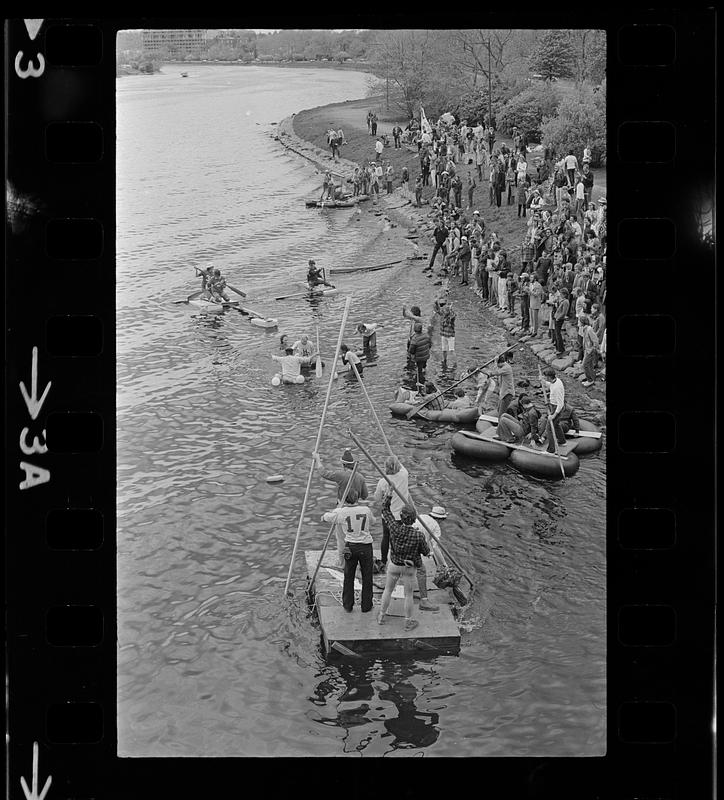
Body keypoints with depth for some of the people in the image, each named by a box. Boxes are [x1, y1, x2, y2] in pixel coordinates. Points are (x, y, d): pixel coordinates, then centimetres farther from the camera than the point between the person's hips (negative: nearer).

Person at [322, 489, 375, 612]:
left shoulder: (341, 513, -6)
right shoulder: (366, 510, -4)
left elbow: (325, 517, 7)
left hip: (350, 547, 1)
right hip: (366, 547, -1)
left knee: (348, 577, 13)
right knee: (367, 577, 12)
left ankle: (348, 606, 20)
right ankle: (366, 606, 18)